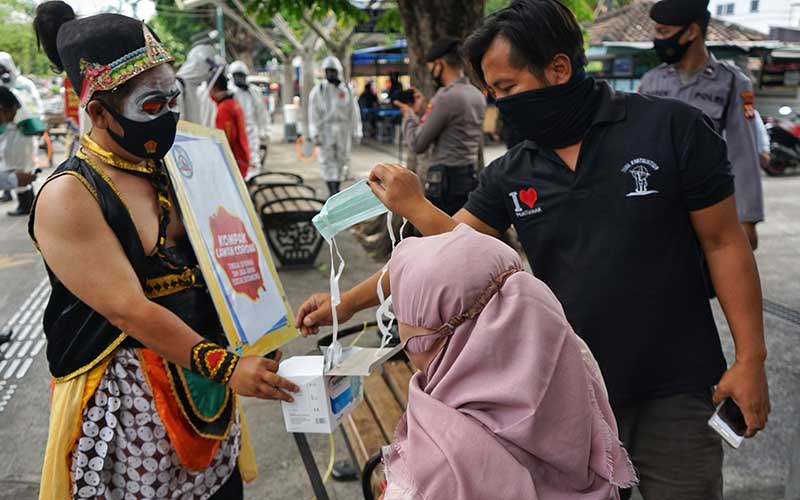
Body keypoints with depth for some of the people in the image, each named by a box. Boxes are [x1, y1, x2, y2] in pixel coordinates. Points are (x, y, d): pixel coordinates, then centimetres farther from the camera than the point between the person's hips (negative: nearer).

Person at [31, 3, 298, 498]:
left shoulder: (170, 169, 5)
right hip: (126, 398, -6)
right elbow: (129, 311, -20)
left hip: (201, 379, 6)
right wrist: (225, 366, -20)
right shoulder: (68, 198, -16)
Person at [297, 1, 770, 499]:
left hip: (675, 391, -2)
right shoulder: (511, 175, -1)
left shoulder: (671, 128, -11)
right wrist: (347, 303, -1)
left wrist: (750, 357, -8)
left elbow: (725, 243, -6)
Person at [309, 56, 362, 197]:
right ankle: (333, 195, -8)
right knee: (328, 162, -6)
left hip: (343, 131, 2)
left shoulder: (346, 90, 5)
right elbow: (313, 114, -2)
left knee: (342, 161, 6)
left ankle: (336, 191, 20)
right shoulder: (318, 91, 1)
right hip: (325, 130, -2)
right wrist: (314, 133, -10)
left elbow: (354, 112, 6)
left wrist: (356, 132, 2)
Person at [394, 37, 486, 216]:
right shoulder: (477, 95, 11)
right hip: (471, 176, 9)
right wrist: (424, 111, 18)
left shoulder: (446, 97, -16)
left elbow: (418, 145, -12)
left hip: (445, 180, -9)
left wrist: (409, 114, 5)